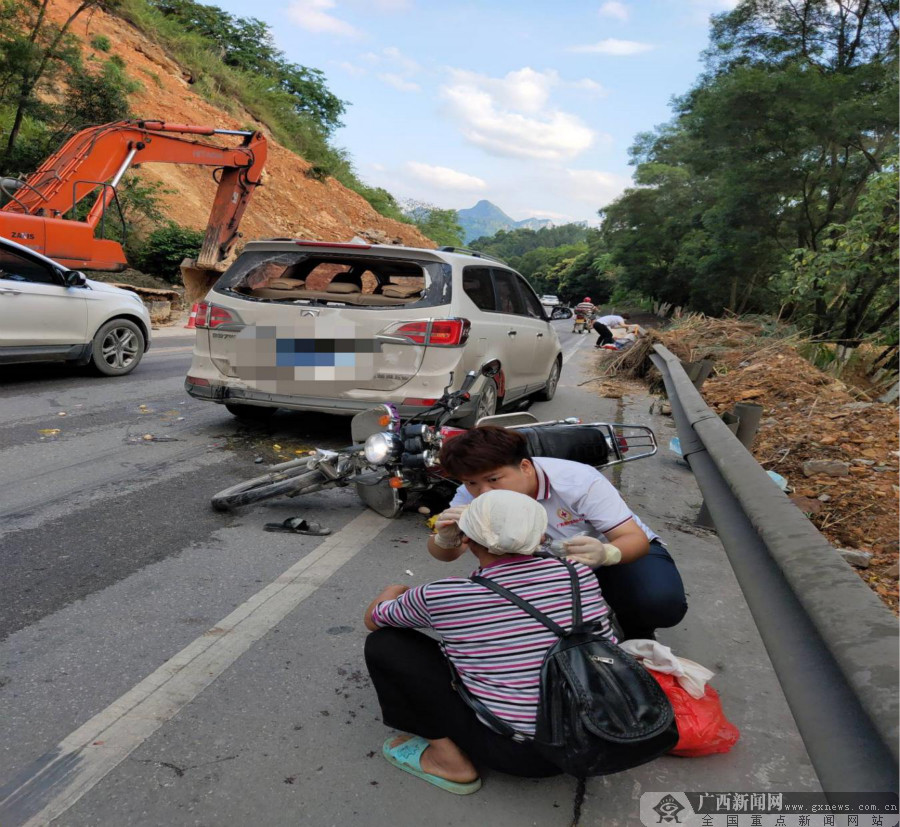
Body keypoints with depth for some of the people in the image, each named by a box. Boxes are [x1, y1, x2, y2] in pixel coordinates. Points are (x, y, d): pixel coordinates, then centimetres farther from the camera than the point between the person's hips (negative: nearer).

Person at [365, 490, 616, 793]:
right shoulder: (577, 573, -6)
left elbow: (373, 619, 7)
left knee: (383, 643, -1)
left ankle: (449, 759, 4)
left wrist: (393, 593, 29)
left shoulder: (441, 597, -15)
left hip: (520, 754, -5)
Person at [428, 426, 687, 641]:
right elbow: (446, 554, -23)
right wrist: (445, 539, -48)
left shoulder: (580, 481, -32)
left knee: (661, 602, -31)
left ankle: (636, 631, 8)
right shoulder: (472, 494, -20)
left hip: (624, 551, -3)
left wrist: (605, 553, -55)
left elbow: (636, 539, -31)